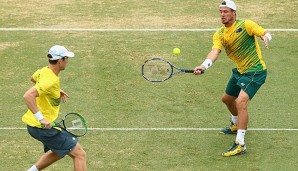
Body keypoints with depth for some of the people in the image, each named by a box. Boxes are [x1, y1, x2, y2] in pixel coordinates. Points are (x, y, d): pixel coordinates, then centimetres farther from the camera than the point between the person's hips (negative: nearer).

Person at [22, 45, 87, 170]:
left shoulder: (44, 71, 4)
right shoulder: (51, 81, -24)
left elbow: (33, 78, 29)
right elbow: (28, 96, -36)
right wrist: (41, 118, -34)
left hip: (33, 124, 10)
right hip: (43, 127, -10)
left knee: (59, 151, 32)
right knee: (80, 154, -5)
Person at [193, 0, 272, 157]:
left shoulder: (246, 25, -14)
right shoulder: (219, 34, 0)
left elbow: (265, 33, -20)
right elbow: (215, 51, -16)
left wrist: (265, 37, -46)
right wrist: (204, 65, -36)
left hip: (255, 70, -8)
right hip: (240, 71, 8)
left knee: (241, 102, -24)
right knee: (227, 99, 25)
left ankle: (240, 145, -23)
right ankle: (236, 125, 56)